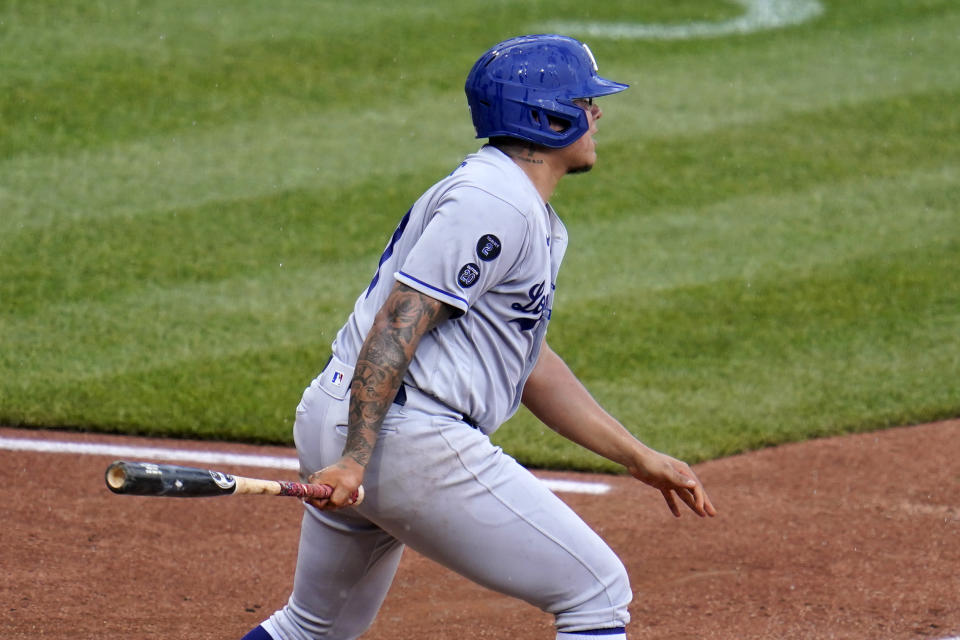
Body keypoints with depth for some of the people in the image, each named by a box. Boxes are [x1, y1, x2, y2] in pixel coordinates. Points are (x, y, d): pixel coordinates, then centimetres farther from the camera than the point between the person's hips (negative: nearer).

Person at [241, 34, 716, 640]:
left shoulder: (537, 222, 20)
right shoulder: (493, 204, -13)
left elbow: (526, 361, 24)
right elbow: (398, 324, -20)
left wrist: (638, 457, 22)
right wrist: (356, 458, -27)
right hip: (405, 435, -11)